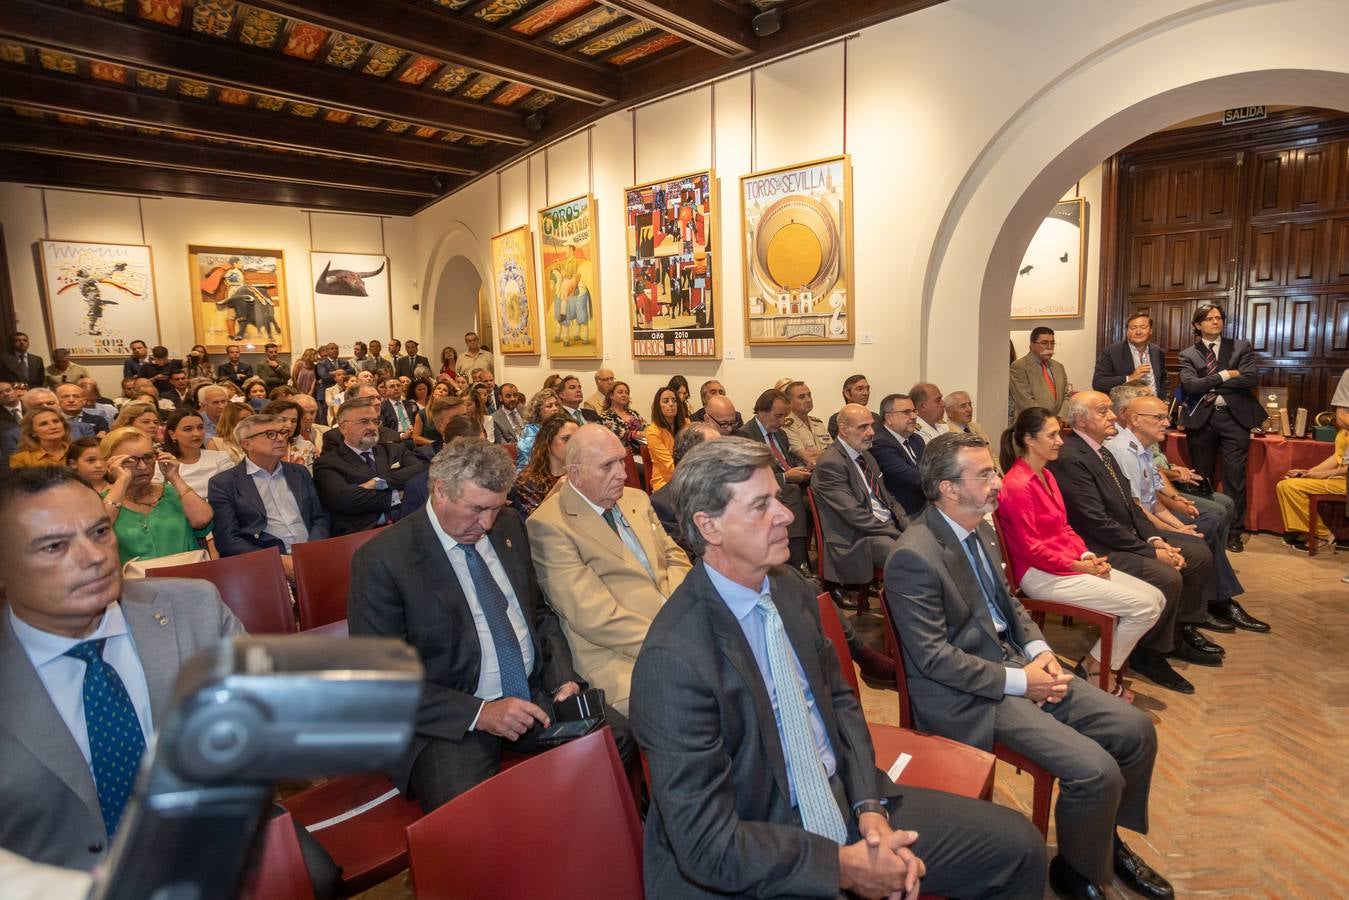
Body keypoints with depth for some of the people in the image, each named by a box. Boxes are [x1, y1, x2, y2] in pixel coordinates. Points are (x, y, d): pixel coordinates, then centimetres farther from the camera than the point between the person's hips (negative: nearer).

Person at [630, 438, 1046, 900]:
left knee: (1020, 846, 3)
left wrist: (870, 806, -4)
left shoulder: (792, 589, -4)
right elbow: (708, 843, -21)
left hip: (841, 803, 6)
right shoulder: (673, 659, -25)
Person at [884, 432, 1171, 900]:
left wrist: (1039, 649, 0)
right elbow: (933, 658, -21)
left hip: (1014, 659, 9)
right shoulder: (914, 556, -24)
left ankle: (1107, 838, 28)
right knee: (1096, 770, -18)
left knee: (1136, 729, 3)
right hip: (967, 694, -9)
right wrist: (1018, 681, -17)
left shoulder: (981, 529, 4)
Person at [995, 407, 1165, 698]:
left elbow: (1064, 527, 15)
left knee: (1156, 598, 5)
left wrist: (1087, 555, -2)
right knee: (1144, 608, -12)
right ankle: (1095, 669, 7)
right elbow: (1031, 548, -18)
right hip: (1041, 574, -10)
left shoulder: (1046, 475, 12)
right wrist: (1078, 566, -14)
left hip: (1071, 563, 10)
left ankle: (1097, 664, 14)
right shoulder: (1016, 485, -18)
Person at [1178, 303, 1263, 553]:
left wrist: (1211, 385, -9)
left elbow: (1252, 378, -7)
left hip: (1234, 417, 0)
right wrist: (1225, 375, -12)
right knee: (1202, 477, 9)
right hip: (1202, 419, 0)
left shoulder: (1241, 347, 8)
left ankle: (1234, 531, 6)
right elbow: (1190, 385, -9)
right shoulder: (1188, 354, 6)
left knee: (1235, 476, -2)